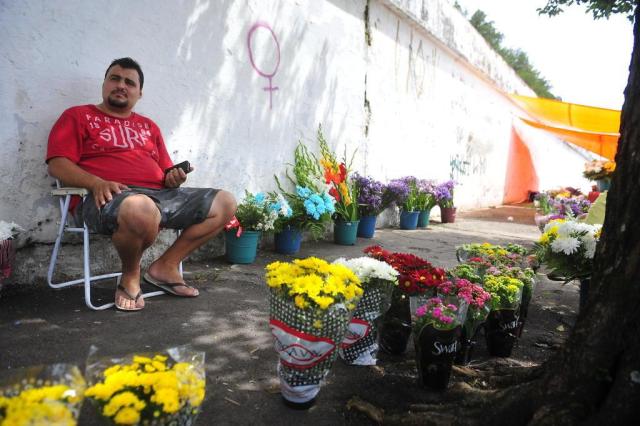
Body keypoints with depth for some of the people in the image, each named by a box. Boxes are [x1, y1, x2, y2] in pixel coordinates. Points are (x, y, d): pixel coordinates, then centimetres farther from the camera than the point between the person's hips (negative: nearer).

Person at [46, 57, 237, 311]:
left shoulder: (149, 126, 28)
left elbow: (164, 171, 27)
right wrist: (96, 183, -19)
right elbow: (57, 164, 0)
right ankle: (130, 276, -10)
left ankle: (166, 266, -3)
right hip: (110, 198, -6)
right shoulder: (78, 116, 13)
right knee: (142, 209, -43)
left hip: (161, 195, 6)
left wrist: (173, 178, 1)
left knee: (225, 203, -6)